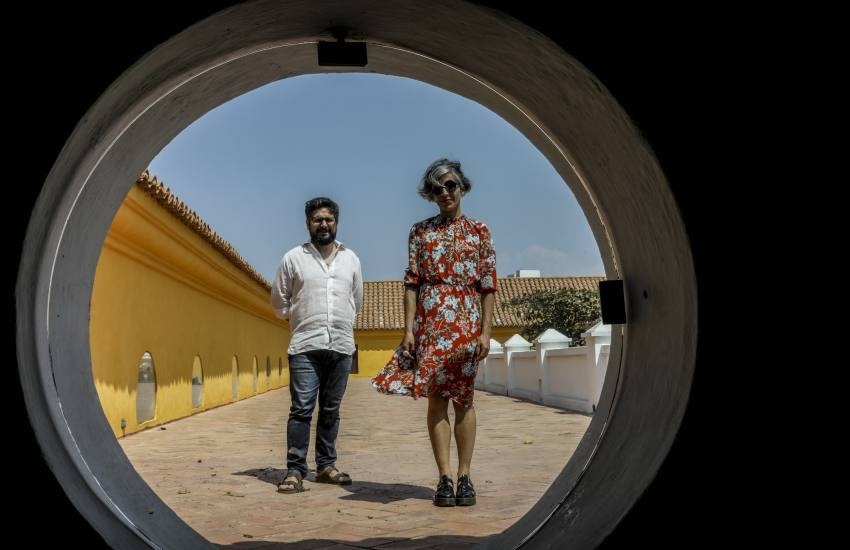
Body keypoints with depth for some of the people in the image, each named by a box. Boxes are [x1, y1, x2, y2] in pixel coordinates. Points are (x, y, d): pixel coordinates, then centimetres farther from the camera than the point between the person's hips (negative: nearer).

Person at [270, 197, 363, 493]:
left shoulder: (351, 258, 11)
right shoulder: (293, 258, 3)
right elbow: (279, 302, 9)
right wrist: (303, 319, 11)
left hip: (341, 346, 3)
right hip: (305, 346, -3)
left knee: (330, 409, 10)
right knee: (302, 408, -7)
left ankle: (326, 466, 18)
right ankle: (295, 470, -3)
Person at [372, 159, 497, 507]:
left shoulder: (479, 232, 7)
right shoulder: (420, 231, 10)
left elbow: (488, 286, 4)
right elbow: (412, 282, 5)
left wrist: (486, 331, -4)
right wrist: (409, 328, -3)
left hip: (467, 322, 0)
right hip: (430, 321, 1)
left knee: (463, 399, 2)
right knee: (436, 397, -1)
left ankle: (464, 476, 8)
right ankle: (444, 478, 4)